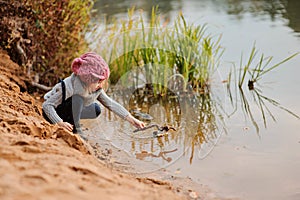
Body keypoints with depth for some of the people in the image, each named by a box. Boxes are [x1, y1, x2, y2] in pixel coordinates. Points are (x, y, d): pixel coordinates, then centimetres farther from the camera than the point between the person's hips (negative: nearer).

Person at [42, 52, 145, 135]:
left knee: (96, 110, -11)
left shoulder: (96, 89, -12)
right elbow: (47, 105, -32)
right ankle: (76, 130, -18)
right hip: (54, 113, -7)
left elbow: (111, 104, -8)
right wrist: (60, 123, -45)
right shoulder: (69, 87, -33)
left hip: (68, 111, 7)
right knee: (78, 98, -32)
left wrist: (132, 119, -14)